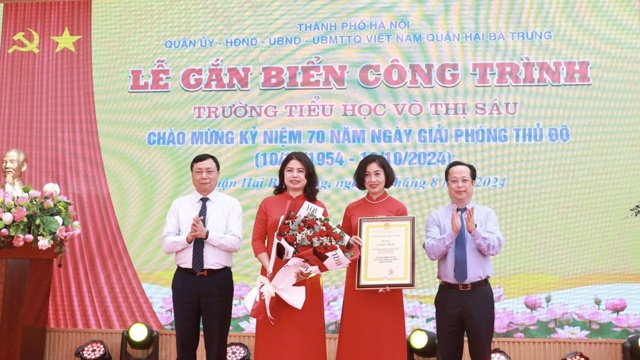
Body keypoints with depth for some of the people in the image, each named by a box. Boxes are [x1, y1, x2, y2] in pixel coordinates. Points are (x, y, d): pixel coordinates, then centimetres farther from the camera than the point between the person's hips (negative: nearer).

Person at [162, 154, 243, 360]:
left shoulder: (231, 204, 0)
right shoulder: (179, 204, 6)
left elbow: (235, 243, -11)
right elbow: (166, 244, -1)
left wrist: (207, 234, -22)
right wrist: (188, 237, -19)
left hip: (218, 280, -2)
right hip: (185, 279, 2)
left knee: (217, 342, 10)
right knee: (185, 341, 13)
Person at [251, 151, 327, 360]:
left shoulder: (318, 208, 6)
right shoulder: (268, 204, 7)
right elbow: (257, 240, 3)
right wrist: (269, 267, -12)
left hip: (306, 281, 0)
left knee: (304, 335, 6)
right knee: (273, 336, 7)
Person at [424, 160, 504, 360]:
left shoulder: (487, 214, 1)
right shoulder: (436, 216, 0)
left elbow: (494, 248, -12)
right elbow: (432, 252, -12)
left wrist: (474, 229, -28)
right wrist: (452, 232, -27)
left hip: (479, 293, 0)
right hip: (448, 294, 0)